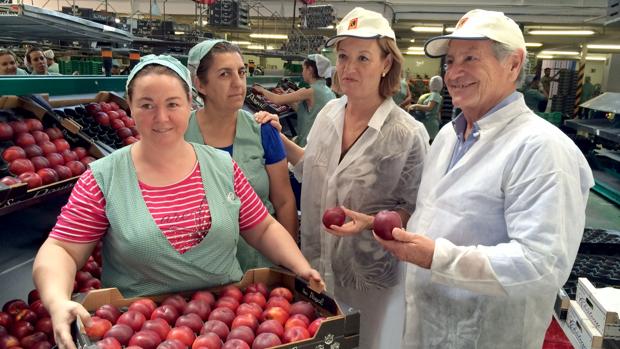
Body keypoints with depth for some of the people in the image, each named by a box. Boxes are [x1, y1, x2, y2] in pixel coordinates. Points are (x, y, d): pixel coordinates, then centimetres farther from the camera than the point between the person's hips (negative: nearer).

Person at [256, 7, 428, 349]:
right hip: (316, 268, 5)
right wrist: (280, 140, 3)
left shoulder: (407, 134, -19)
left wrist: (371, 223, -26)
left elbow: (414, 209, -10)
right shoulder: (329, 112, -2)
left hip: (370, 278, -5)